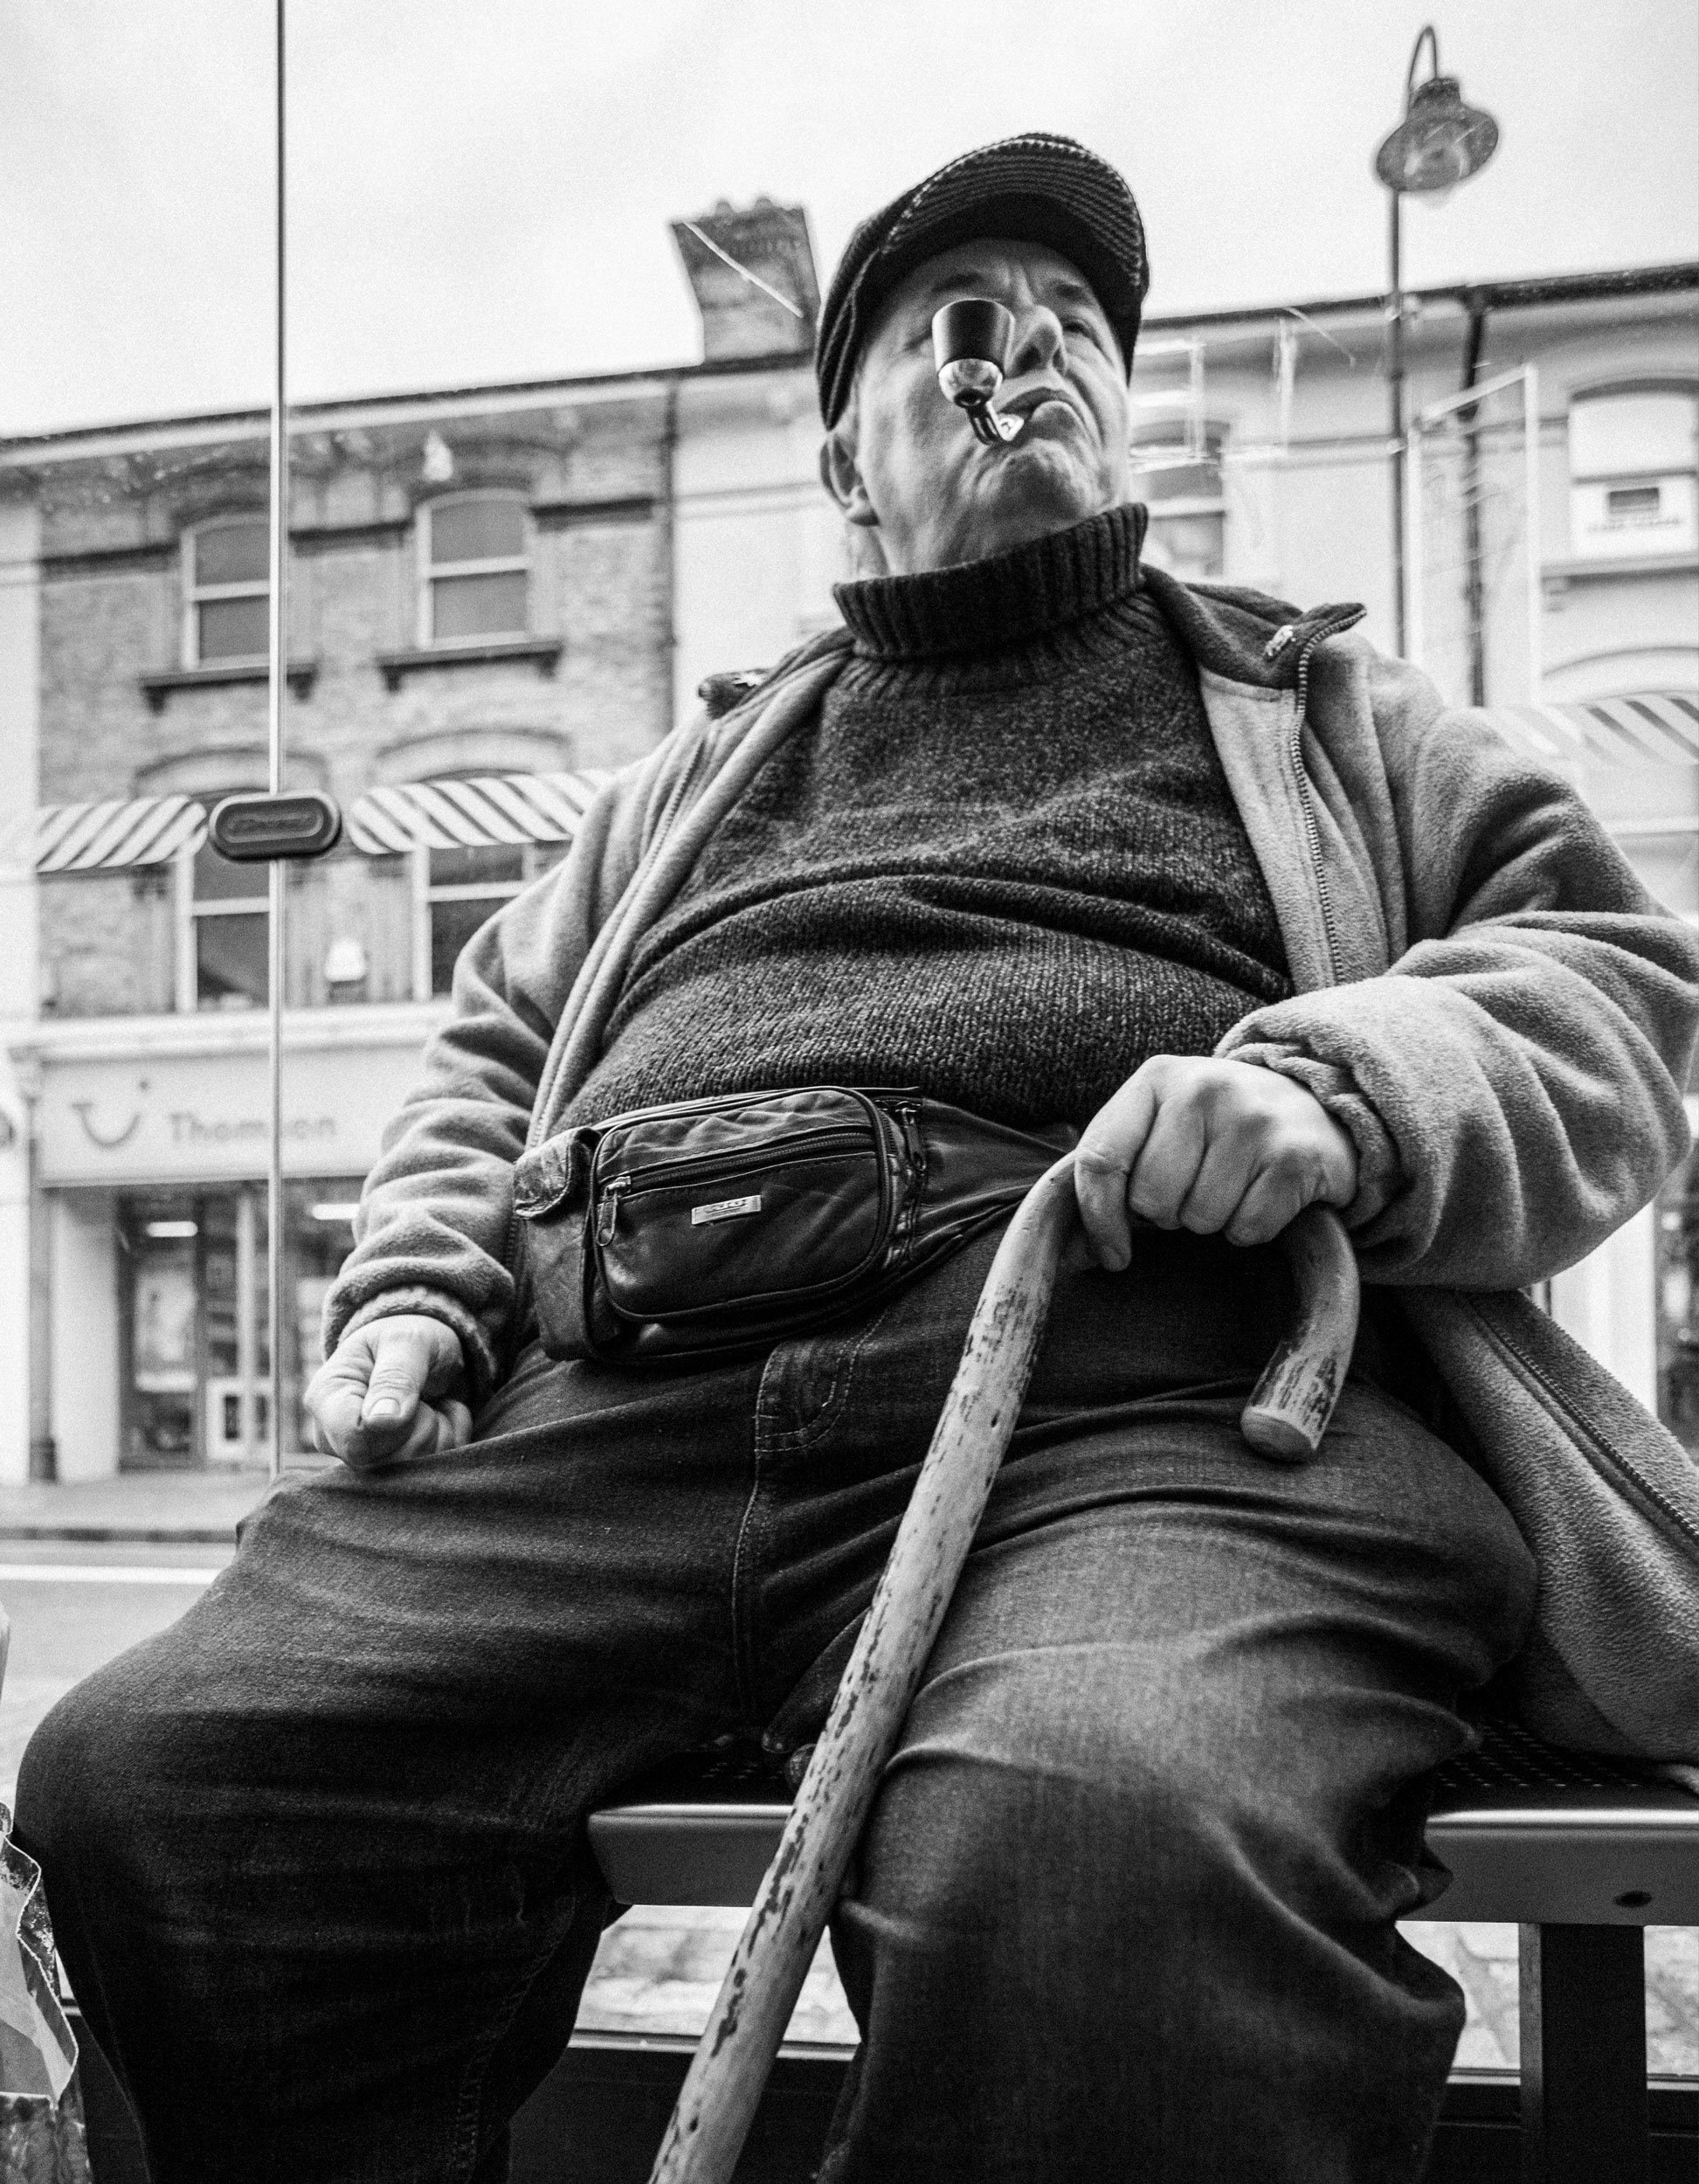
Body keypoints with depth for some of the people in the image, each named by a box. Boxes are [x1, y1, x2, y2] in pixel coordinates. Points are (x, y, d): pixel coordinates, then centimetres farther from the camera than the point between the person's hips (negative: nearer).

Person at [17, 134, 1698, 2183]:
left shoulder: (1318, 708, 25)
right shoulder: (702, 768, 33)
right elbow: (490, 1054, 36)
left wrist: (1343, 1094, -7)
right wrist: (424, 1287, 15)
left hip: (1138, 1389, -3)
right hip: (619, 1409, 4)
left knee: (1112, 1854, -37)